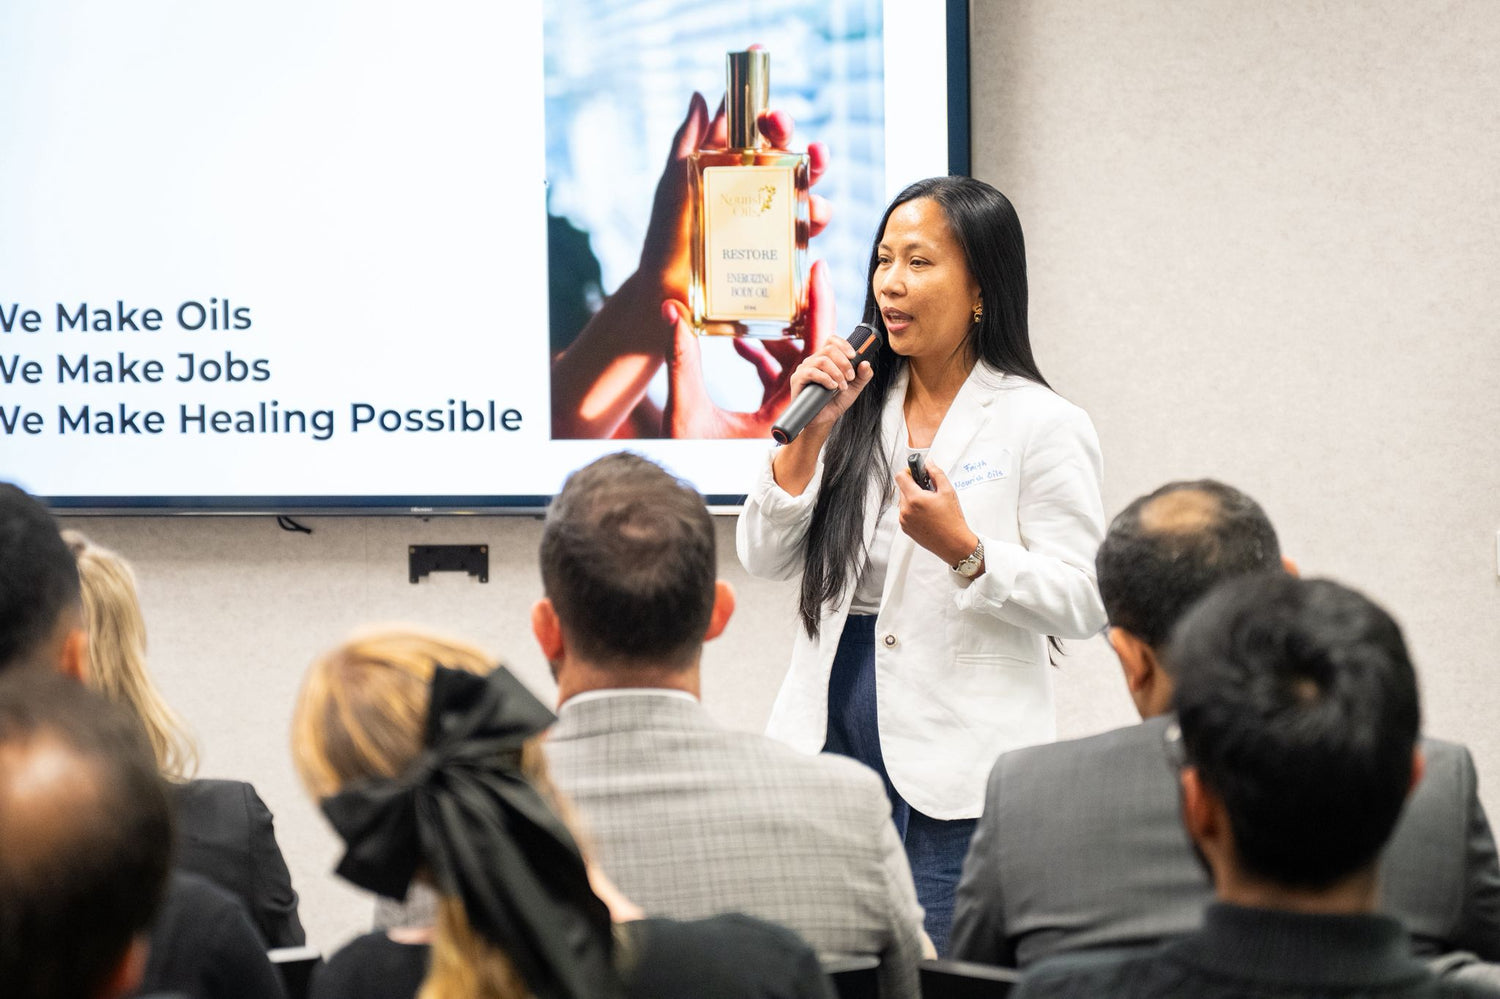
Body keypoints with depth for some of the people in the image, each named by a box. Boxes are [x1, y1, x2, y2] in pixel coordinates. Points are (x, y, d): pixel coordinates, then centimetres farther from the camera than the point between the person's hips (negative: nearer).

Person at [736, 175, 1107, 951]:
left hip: (959, 765, -5)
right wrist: (809, 434, -5)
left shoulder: (1041, 425, -5)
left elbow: (1083, 602, -9)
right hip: (834, 730, 5)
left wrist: (965, 552, -22)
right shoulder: (856, 409, 10)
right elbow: (764, 560, 6)